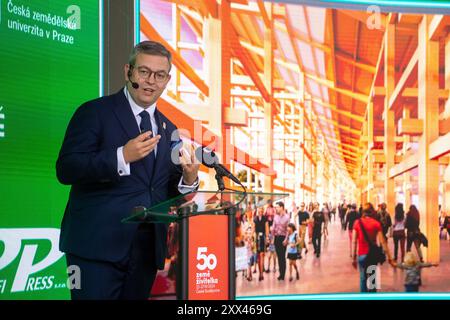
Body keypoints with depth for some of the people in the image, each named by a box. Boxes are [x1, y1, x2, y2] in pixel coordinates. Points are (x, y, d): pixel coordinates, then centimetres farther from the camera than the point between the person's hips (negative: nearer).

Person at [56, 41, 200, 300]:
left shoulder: (169, 130, 15)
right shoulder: (95, 112, -1)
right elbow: (66, 170, -11)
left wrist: (189, 179, -5)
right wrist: (122, 156, -22)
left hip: (148, 250, 5)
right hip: (98, 246, -5)